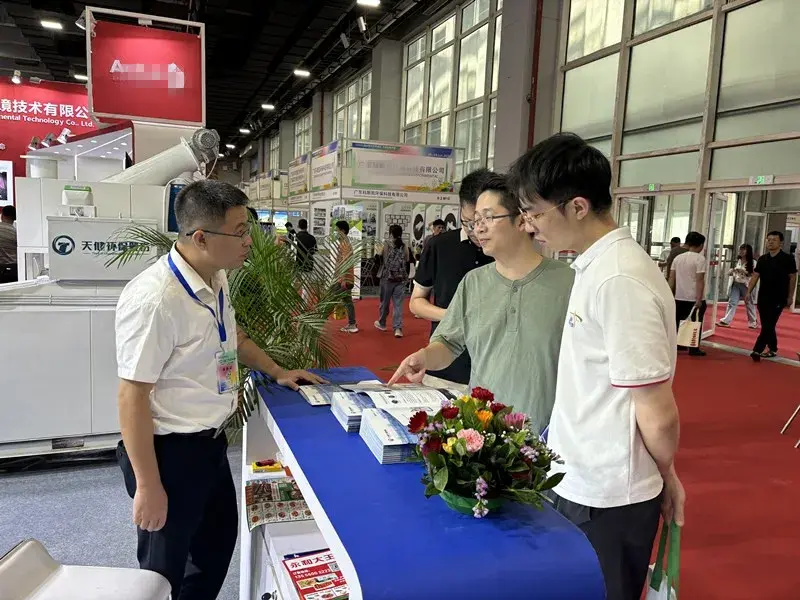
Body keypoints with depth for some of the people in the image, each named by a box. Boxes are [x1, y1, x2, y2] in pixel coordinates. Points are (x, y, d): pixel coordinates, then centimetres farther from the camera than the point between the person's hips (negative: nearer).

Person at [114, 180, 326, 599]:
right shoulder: (154, 299, -28)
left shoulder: (217, 280, 0)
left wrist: (277, 371, 22)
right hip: (169, 451, -8)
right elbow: (132, 397, -24)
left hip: (210, 441, 8)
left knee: (220, 540, 26)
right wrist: (148, 486, -20)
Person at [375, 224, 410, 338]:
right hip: (401, 278, 2)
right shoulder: (405, 247, 0)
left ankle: (382, 323, 31)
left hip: (387, 277, -2)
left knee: (385, 302, 14)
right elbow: (407, 261, 4)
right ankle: (398, 328, -6)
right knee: (398, 304, 2)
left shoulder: (387, 245, -7)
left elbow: (380, 260, -5)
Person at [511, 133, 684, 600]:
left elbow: (658, 415, -21)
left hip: (604, 500, -8)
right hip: (577, 484, 8)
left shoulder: (619, 279, -24)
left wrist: (664, 474, -2)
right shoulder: (597, 266, 5)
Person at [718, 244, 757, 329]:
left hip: (746, 285, -5)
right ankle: (726, 321, -4)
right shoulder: (738, 261, 11)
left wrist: (744, 271, -22)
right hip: (736, 284, 5)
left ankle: (753, 322, 24)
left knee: (749, 304, 8)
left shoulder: (752, 262, -7)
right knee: (732, 302, -2)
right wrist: (732, 272, 1)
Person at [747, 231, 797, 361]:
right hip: (763, 297, 5)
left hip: (779, 298, -5)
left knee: (768, 325, -8)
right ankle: (772, 349, 23)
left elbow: (792, 278, -2)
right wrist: (749, 292, -1)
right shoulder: (762, 259, 7)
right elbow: (755, 276, 8)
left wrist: (790, 296, -3)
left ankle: (757, 350, -11)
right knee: (768, 325, 11)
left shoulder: (787, 259, -5)